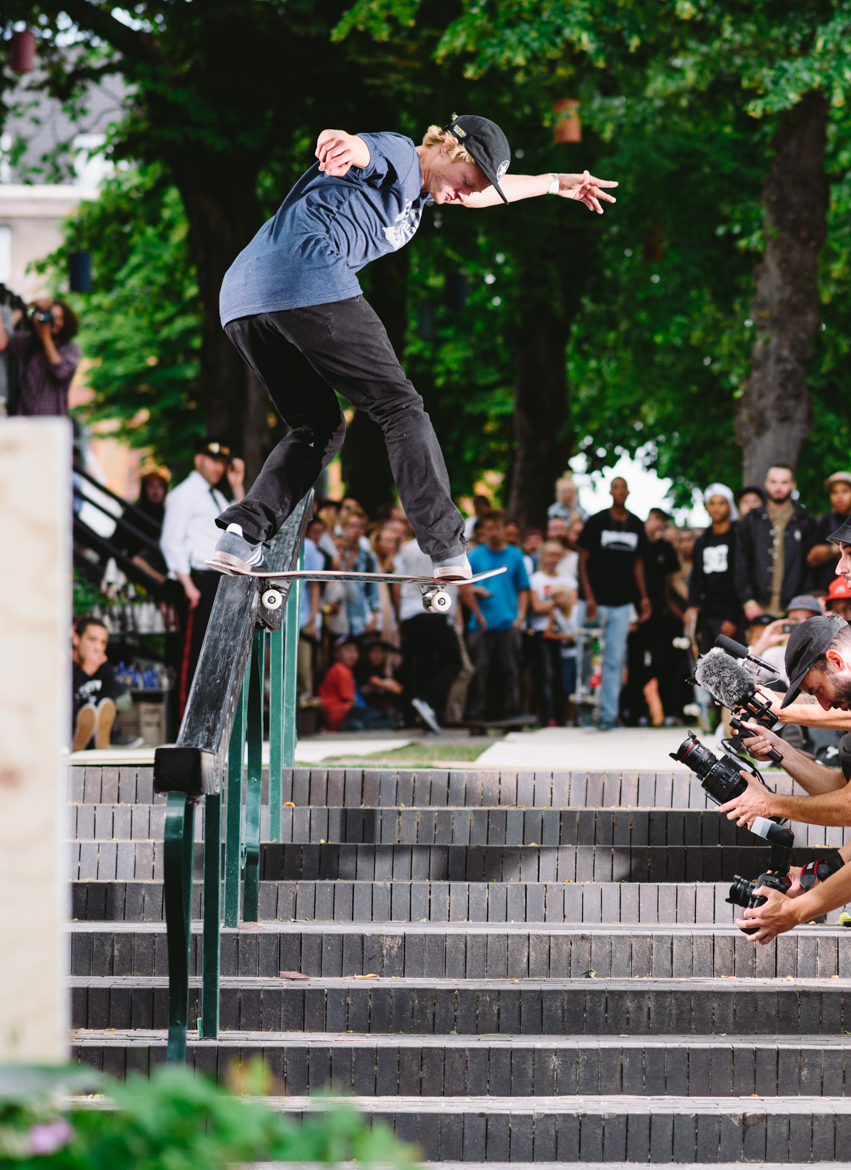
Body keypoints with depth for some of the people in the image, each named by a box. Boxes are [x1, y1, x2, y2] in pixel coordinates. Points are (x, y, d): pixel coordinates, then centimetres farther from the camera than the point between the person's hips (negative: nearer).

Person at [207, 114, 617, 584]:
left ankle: (243, 530, -5)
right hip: (310, 282, -10)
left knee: (317, 429, 18)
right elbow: (348, 145, -19)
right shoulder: (396, 153, 5)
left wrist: (555, 184, 59)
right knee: (400, 408, -4)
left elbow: (487, 191, 51)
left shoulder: (414, 191, 34)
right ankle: (448, 550, -12)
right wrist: (344, 144, -43)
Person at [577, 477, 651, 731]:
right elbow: (583, 560, -2)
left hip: (622, 603, 3)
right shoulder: (596, 522, -2)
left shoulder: (636, 525, 10)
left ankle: (608, 714, 4)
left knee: (615, 660, 2)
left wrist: (643, 597, 9)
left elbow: (638, 562, 16)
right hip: (594, 602, -3)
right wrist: (589, 597, -11)